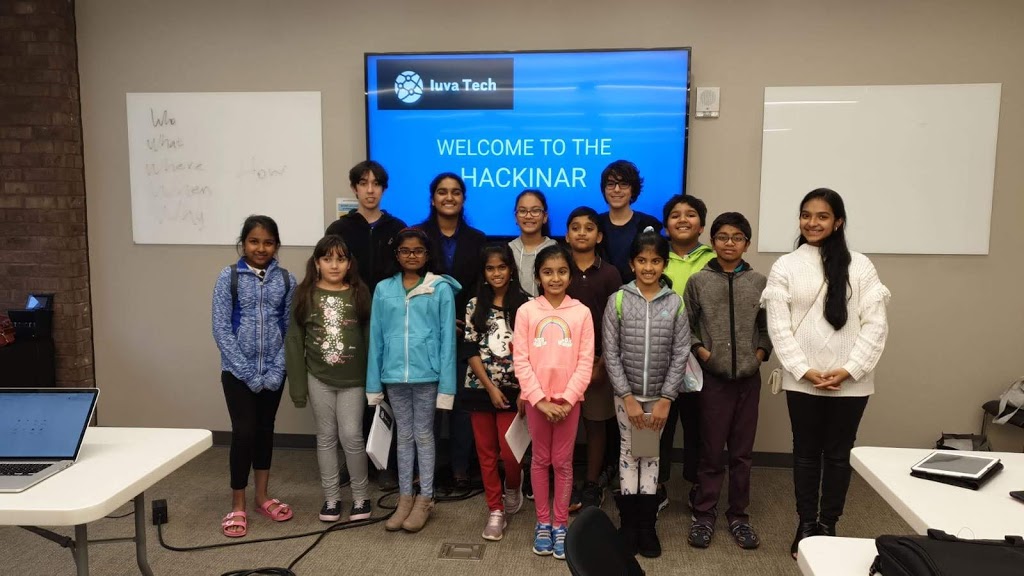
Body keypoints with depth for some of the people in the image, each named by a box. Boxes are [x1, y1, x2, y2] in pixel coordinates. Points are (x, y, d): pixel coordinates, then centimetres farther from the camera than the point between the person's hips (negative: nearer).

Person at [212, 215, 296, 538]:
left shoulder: (286, 280, 0)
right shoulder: (229, 277, -6)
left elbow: (290, 329, 0)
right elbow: (221, 329, -9)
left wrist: (277, 370, -10)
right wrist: (248, 372, -13)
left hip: (273, 371, 2)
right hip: (238, 370, -2)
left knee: (265, 430, 13)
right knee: (244, 432, -4)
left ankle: (262, 497, 27)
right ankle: (237, 505, 11)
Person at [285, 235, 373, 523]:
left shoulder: (360, 294, -3)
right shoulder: (304, 294, -2)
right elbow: (294, 341, -1)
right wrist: (297, 385, -4)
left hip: (353, 380, -1)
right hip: (318, 379, 1)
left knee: (351, 436, 0)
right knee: (326, 437, 11)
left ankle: (360, 496, 19)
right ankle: (331, 497, 24)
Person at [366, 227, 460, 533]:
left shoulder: (441, 289, -5)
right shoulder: (383, 289, 4)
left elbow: (447, 338, -6)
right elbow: (376, 337, 5)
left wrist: (447, 384, -9)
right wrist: (374, 383, 4)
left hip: (426, 373, -3)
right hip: (394, 374, 3)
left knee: (424, 435, 10)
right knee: (404, 436, 15)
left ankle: (425, 499, 22)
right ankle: (405, 498, 26)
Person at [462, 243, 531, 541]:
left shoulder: (525, 304, -3)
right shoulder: (475, 305, 2)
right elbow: (471, 349, -1)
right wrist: (490, 387, -8)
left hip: (513, 389, -2)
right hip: (481, 389, 2)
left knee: (509, 451, -5)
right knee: (486, 451, 7)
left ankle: (513, 485, 28)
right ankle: (496, 511, 21)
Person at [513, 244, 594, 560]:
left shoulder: (581, 312, -2)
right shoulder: (526, 311, -3)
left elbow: (585, 362, -4)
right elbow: (521, 361, -6)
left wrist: (567, 399, -11)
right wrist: (540, 400, -11)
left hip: (569, 399, 0)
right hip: (536, 399, 0)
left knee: (563, 462, 9)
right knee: (540, 460, 11)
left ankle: (560, 524, 22)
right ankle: (542, 522, 24)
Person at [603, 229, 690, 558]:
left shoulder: (675, 303, -3)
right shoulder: (618, 300, -6)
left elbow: (680, 355, -4)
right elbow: (611, 354, -7)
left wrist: (666, 399, -9)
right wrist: (628, 397, -12)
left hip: (659, 395, 1)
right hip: (626, 394, -1)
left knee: (652, 454, 9)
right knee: (629, 452, 7)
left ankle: (647, 525, 20)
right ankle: (629, 523, 19)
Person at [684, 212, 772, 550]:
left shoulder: (758, 282, 4)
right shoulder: (698, 280, 0)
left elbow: (767, 325, 9)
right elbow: (686, 324, 3)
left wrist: (761, 352, -5)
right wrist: (700, 349, -10)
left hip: (748, 376, 2)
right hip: (713, 375, -2)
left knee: (742, 452, 10)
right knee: (711, 450, 5)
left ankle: (738, 516, 25)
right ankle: (704, 515, 19)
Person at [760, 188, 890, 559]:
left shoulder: (859, 266, 1)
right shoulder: (786, 266, 0)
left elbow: (876, 324, -3)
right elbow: (778, 326, -5)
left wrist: (849, 369, -11)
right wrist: (804, 370, -12)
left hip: (850, 381, 0)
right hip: (803, 381, 0)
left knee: (838, 454, 11)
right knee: (806, 453, 11)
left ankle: (828, 526, 25)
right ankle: (806, 525, 24)